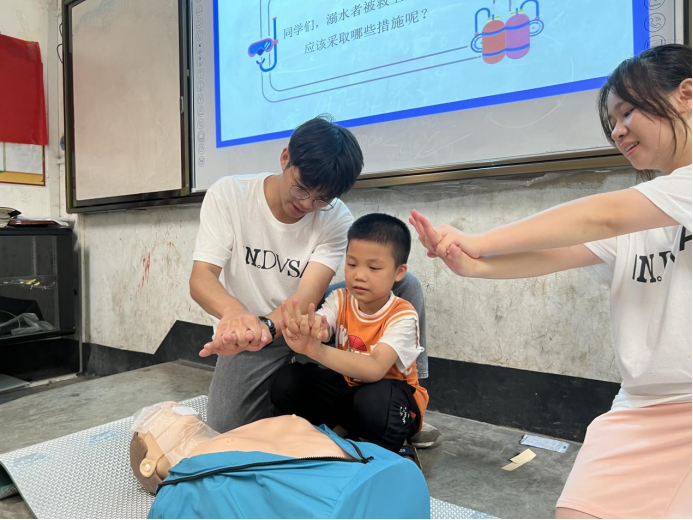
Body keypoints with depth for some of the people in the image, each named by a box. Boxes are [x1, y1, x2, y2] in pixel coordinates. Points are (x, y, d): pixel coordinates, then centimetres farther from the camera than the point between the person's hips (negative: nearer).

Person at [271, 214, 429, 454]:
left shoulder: (403, 316, -25)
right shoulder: (341, 299, -11)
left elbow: (375, 369, -40)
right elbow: (317, 330, -29)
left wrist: (317, 351, -54)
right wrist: (304, 331, -55)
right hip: (348, 386, 4)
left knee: (374, 399, -39)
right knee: (287, 381, -17)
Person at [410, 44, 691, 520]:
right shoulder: (632, 213, 13)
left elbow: (601, 218, -16)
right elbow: (554, 255, -2)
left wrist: (478, 242, -14)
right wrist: (470, 263, -19)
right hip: (642, 408, 5)